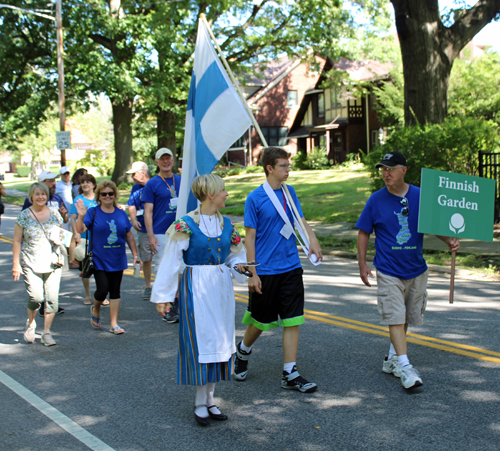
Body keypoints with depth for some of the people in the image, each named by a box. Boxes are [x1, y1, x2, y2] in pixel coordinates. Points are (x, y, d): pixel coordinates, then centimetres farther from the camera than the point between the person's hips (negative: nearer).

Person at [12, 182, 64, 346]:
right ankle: (30, 322, 17)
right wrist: (16, 264, -3)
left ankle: (47, 333, 12)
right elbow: (17, 241, 2)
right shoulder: (24, 216, 0)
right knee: (36, 297, -13)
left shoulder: (54, 213, 7)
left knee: (52, 299, -2)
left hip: (52, 263, 2)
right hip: (31, 264, -2)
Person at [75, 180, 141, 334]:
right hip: (99, 260, -3)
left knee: (115, 291, 5)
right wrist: (81, 216, -34)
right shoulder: (93, 212, -4)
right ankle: (95, 310, 22)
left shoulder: (121, 214, 6)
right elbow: (80, 230, -16)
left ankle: (114, 323, 13)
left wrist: (135, 255, 10)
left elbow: (129, 236, 12)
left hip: (117, 260, 3)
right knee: (103, 289, -11)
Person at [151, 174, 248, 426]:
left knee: (220, 341, 7)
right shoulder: (185, 225, -9)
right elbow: (171, 261, -8)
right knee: (200, 340, -4)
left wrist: (239, 265, -4)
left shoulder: (226, 224, 8)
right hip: (196, 288, -6)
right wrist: (162, 296, -8)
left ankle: (209, 399, 18)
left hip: (221, 286, 6)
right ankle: (200, 403, 7)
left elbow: (234, 254, 19)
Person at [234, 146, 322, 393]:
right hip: (265, 271, -4)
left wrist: (313, 241, -13)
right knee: (260, 320, 9)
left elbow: (301, 221, 9)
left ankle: (290, 374, 7)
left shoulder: (289, 192, 7)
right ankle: (243, 351, 39)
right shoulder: (255, 198, -9)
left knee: (292, 321, 1)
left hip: (291, 268, 4)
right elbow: (250, 237, -8)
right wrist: (252, 274, -10)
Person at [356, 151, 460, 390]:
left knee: (405, 318, 13)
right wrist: (362, 264, -3)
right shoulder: (376, 200, -3)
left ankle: (391, 359, 29)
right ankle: (404, 366, -10)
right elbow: (364, 233, 3)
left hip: (416, 269, 3)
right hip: (389, 271, -3)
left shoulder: (420, 197, -1)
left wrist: (449, 240, -13)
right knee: (395, 318, -11)